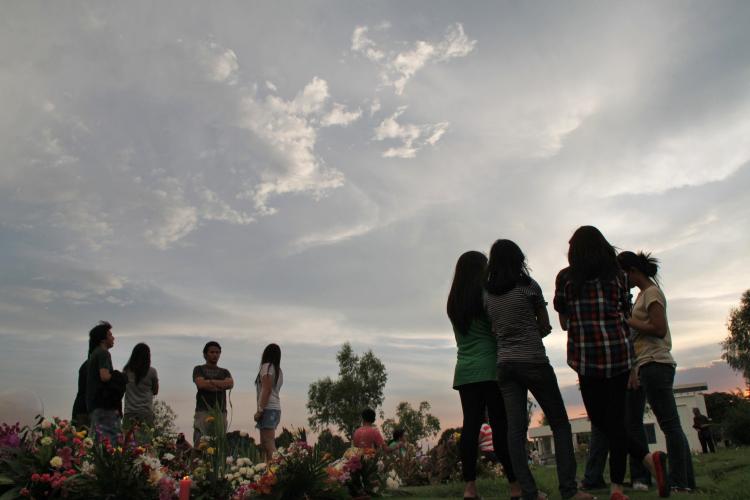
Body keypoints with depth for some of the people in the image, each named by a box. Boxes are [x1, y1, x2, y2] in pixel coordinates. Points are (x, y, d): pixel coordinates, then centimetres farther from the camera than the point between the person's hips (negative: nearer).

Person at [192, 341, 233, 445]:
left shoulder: (224, 372, 22)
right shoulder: (199, 369, 13)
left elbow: (230, 384, 2)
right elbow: (201, 384, -6)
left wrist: (210, 381, -3)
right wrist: (221, 386, -1)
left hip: (220, 412, 3)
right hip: (203, 412, -3)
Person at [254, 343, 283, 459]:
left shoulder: (267, 367, -4)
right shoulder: (278, 370, 19)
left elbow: (266, 390, -13)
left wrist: (260, 410, -15)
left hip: (268, 408, -9)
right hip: (276, 408, 9)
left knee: (269, 445, -14)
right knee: (266, 444, 11)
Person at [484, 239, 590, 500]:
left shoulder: (487, 295, 6)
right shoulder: (528, 286, -5)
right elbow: (545, 327, 2)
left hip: (504, 365, 4)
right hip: (533, 361, -4)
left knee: (515, 429, 3)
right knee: (560, 424, 6)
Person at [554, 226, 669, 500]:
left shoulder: (566, 278, 3)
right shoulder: (617, 275, 8)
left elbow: (563, 322, 8)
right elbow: (624, 313, 10)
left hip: (586, 354, -2)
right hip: (619, 351, 2)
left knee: (599, 419, 9)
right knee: (615, 418, 7)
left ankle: (647, 457, -7)